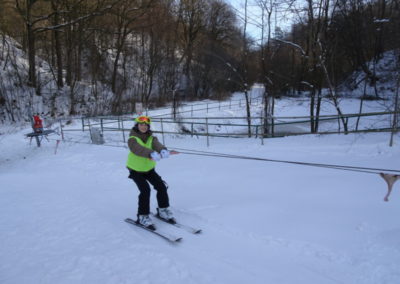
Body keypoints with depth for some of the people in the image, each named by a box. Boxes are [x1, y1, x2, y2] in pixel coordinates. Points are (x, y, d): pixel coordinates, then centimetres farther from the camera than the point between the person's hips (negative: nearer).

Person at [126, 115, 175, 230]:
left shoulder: (151, 138, -7)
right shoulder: (132, 139, -19)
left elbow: (157, 145, -29)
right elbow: (138, 149, -41)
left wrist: (163, 150, -53)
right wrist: (151, 153, -60)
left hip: (149, 168, 5)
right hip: (135, 170, -4)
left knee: (161, 186, -3)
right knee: (145, 190, -18)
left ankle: (163, 210, 18)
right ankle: (143, 216, -2)